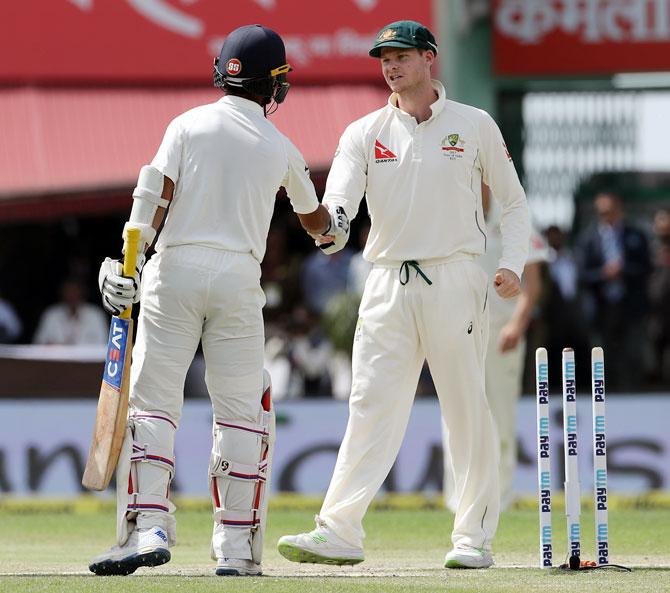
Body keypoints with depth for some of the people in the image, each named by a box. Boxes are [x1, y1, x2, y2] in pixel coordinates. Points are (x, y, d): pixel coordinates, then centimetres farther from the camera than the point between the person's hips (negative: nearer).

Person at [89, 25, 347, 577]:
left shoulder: (189, 124, 6)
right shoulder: (280, 148, 11)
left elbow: (154, 198, -6)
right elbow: (313, 217, 28)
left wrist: (126, 262, -9)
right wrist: (333, 227, 51)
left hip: (175, 268, -1)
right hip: (240, 278, 1)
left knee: (152, 401, 0)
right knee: (241, 411, 7)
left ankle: (148, 526, -15)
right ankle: (236, 546, 5)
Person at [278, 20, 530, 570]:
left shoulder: (475, 126, 5)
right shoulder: (365, 133, 8)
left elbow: (514, 201, 12)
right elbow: (338, 200, -8)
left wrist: (513, 264, -2)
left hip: (455, 281, -2)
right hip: (388, 283, 2)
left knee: (467, 409, -1)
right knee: (371, 405, -4)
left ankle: (475, 538, 6)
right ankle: (339, 531, -9)